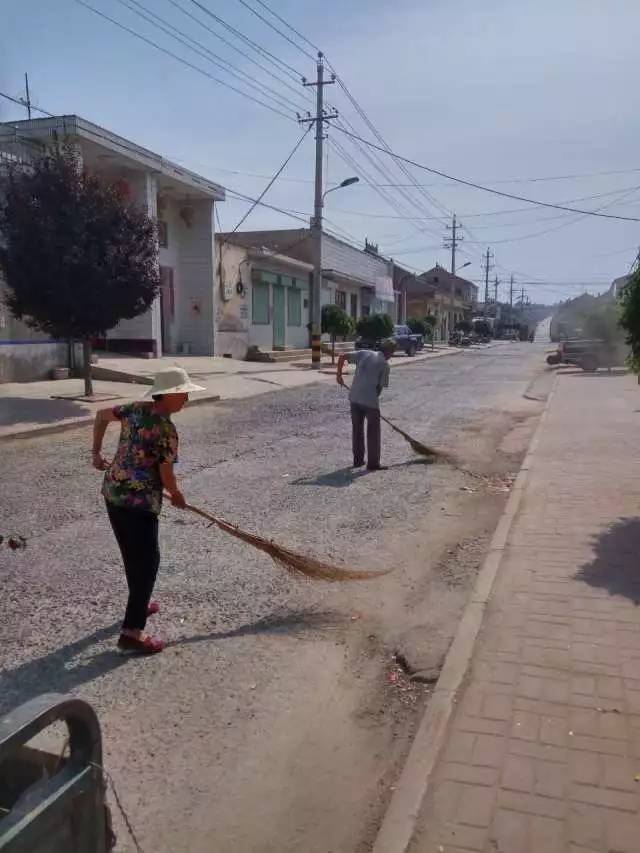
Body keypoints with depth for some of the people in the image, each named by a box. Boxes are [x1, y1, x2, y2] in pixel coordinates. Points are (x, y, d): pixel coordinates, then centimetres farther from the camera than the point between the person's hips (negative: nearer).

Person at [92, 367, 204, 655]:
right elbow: (166, 476, -14)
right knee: (146, 560, -2)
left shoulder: (136, 409, 5)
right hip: (139, 502, -9)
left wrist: (97, 452, 26)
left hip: (112, 492, 9)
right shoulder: (166, 430, -19)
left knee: (133, 554, 24)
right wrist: (177, 495, 7)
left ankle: (138, 604, 43)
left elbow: (101, 415, 20)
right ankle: (131, 634, -1)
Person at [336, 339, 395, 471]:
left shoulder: (364, 353, 7)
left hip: (354, 398, 5)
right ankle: (373, 463, 9)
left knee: (357, 430, 17)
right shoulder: (385, 364, -4)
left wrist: (339, 374, 10)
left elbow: (343, 356, 3)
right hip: (371, 401, -5)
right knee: (373, 432, 7)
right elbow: (381, 386, -4)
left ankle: (358, 460, 24)